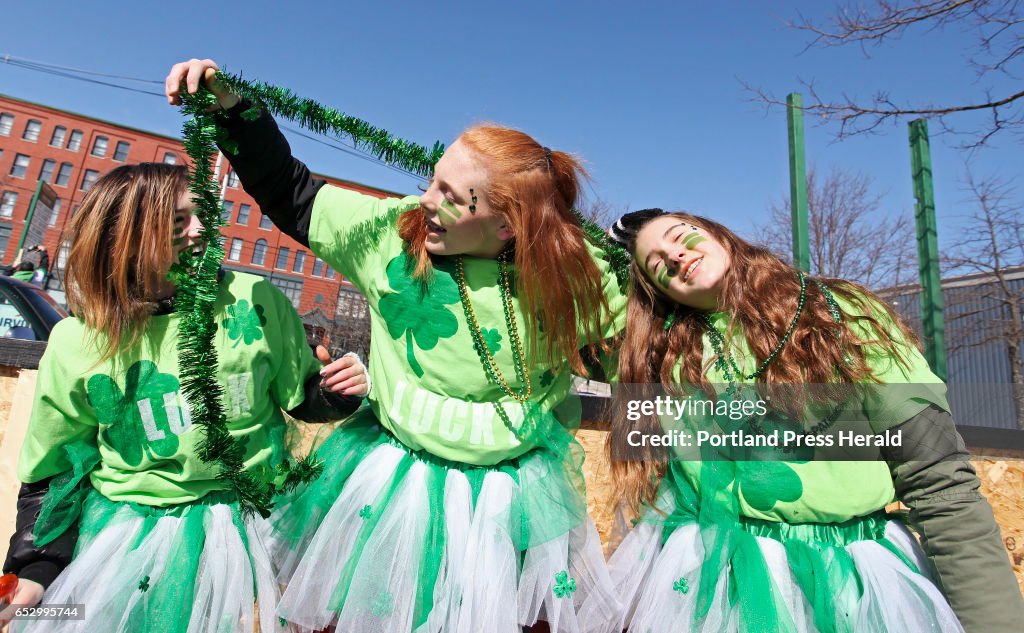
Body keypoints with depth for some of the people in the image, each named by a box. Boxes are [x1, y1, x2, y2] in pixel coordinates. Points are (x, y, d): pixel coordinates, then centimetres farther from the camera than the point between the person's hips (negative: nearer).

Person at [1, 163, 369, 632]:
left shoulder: (254, 302, -12)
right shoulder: (76, 344, -7)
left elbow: (301, 396, 1)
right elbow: (53, 472, 4)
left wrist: (335, 394, -19)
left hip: (244, 524, 0)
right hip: (125, 534, 1)